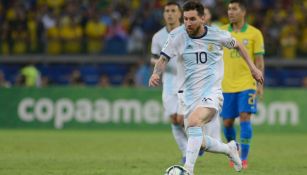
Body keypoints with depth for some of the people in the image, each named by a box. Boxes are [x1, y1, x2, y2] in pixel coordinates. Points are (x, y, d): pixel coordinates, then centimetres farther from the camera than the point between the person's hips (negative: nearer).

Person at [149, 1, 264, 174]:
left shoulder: (217, 35, -6)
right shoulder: (177, 36, -7)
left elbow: (237, 45, 14)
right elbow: (164, 59, -5)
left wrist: (252, 67, 16)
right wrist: (156, 74, -26)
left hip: (212, 92, -4)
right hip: (191, 95, 4)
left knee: (193, 122, -32)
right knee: (199, 142, 8)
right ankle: (230, 149, 39)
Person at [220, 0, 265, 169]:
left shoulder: (254, 33, -2)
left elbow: (259, 61, 0)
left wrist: (260, 83, -6)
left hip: (246, 84, -2)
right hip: (226, 86, 2)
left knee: (245, 118, -13)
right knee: (227, 122, 5)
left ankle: (243, 158, -8)